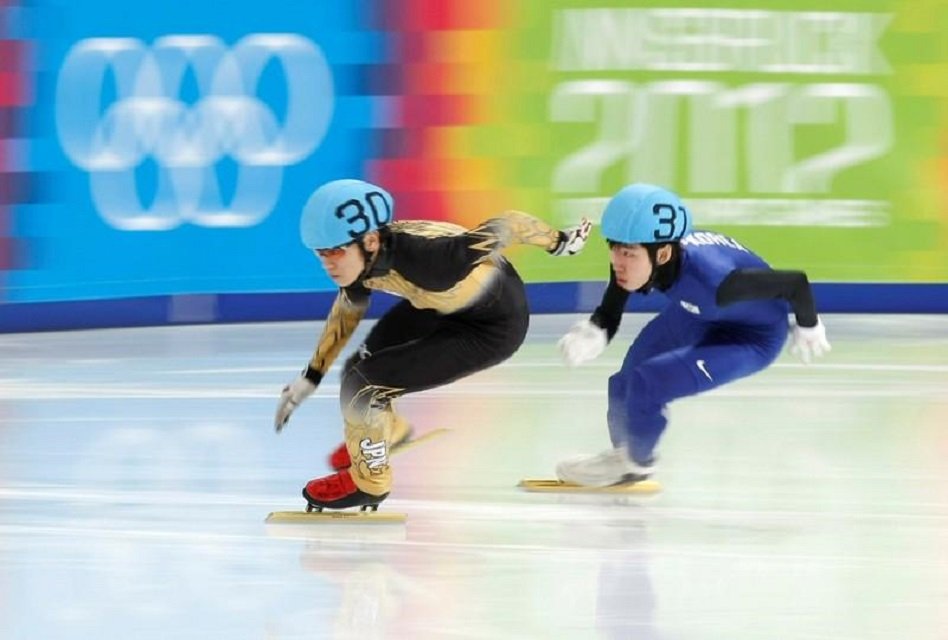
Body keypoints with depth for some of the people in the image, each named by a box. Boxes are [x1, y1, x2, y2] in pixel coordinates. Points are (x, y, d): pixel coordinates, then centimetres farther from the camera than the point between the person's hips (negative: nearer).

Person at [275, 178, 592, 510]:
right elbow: (347, 310, 4)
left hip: (492, 327, -7)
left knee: (361, 385, -12)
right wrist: (311, 377, 9)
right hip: (442, 305, 7)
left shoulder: (422, 256, -42)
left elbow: (505, 225, -30)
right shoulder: (361, 256, -19)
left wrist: (559, 242, -12)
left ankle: (367, 483, 14)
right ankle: (391, 431, 50)